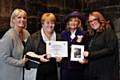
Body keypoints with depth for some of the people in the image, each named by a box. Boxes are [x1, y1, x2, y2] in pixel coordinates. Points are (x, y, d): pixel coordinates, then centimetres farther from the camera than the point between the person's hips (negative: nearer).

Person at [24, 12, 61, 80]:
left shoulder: (58, 37, 9)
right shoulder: (34, 37, -4)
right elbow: (27, 52, -5)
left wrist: (60, 57, -2)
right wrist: (38, 57, -17)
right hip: (37, 72, -3)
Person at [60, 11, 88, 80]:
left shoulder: (83, 34, -1)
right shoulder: (64, 34, 8)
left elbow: (86, 49, -1)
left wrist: (85, 60, -17)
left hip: (78, 67, -2)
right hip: (65, 66, 2)